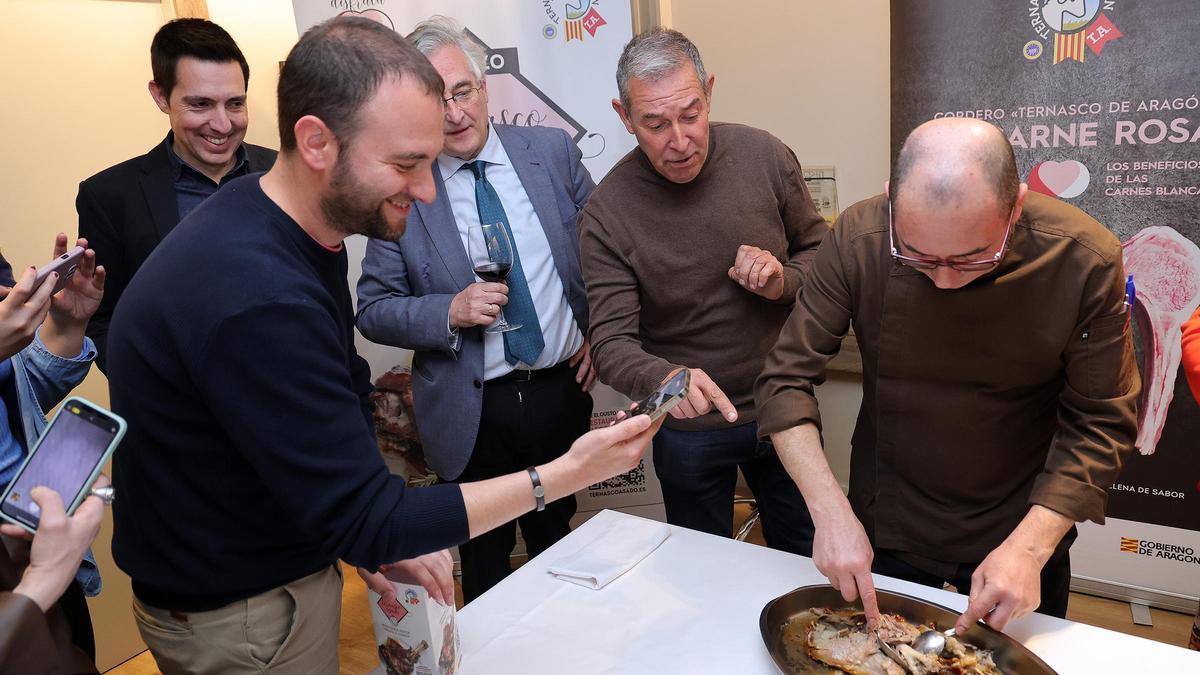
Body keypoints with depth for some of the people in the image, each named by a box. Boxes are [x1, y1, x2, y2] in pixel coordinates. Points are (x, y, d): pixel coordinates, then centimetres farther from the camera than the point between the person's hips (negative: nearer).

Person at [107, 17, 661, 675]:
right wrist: (564, 475, -26)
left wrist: (384, 534, -4)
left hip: (292, 563, 7)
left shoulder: (301, 227, -6)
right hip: (235, 617, -7)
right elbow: (367, 522, -28)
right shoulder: (256, 299, -35)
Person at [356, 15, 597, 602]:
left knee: (556, 539, 24)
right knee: (485, 562, 17)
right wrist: (450, 312, -21)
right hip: (473, 413, -2)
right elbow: (373, 310, -5)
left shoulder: (552, 151, -4)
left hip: (562, 389, 2)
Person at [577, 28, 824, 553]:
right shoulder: (606, 214, -19)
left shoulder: (764, 156, -12)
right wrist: (664, 378, -42)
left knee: (806, 560, 24)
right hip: (690, 427, -1)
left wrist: (783, 281, -21)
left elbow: (820, 250, 2)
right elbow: (611, 342, -20)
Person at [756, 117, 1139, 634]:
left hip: (1022, 527, 0)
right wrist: (830, 510, -28)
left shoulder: (1086, 260, -24)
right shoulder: (858, 241, -24)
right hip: (886, 525, 1)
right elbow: (787, 379, -18)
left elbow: (1100, 423, -14)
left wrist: (1030, 548, -23)